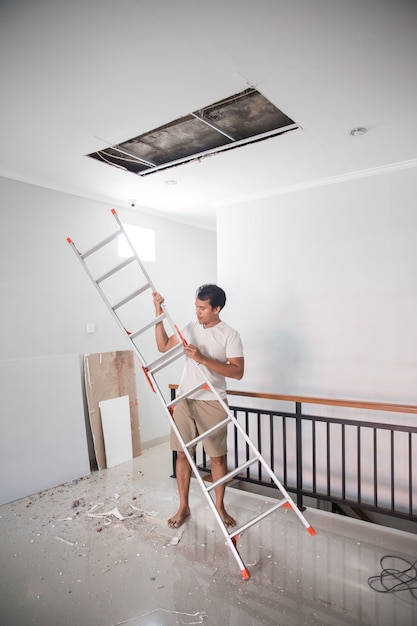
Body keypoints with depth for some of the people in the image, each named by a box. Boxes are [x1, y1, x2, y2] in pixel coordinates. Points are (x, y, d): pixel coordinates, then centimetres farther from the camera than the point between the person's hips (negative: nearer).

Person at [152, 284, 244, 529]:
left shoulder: (230, 335, -10)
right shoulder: (190, 328, 6)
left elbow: (237, 372, -16)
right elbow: (163, 347, 12)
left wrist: (203, 359, -25)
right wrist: (159, 314, 4)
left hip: (212, 403, -4)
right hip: (185, 400, 5)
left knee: (218, 457, 8)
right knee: (183, 454, 10)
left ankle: (220, 506, 28)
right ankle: (184, 507, 26)